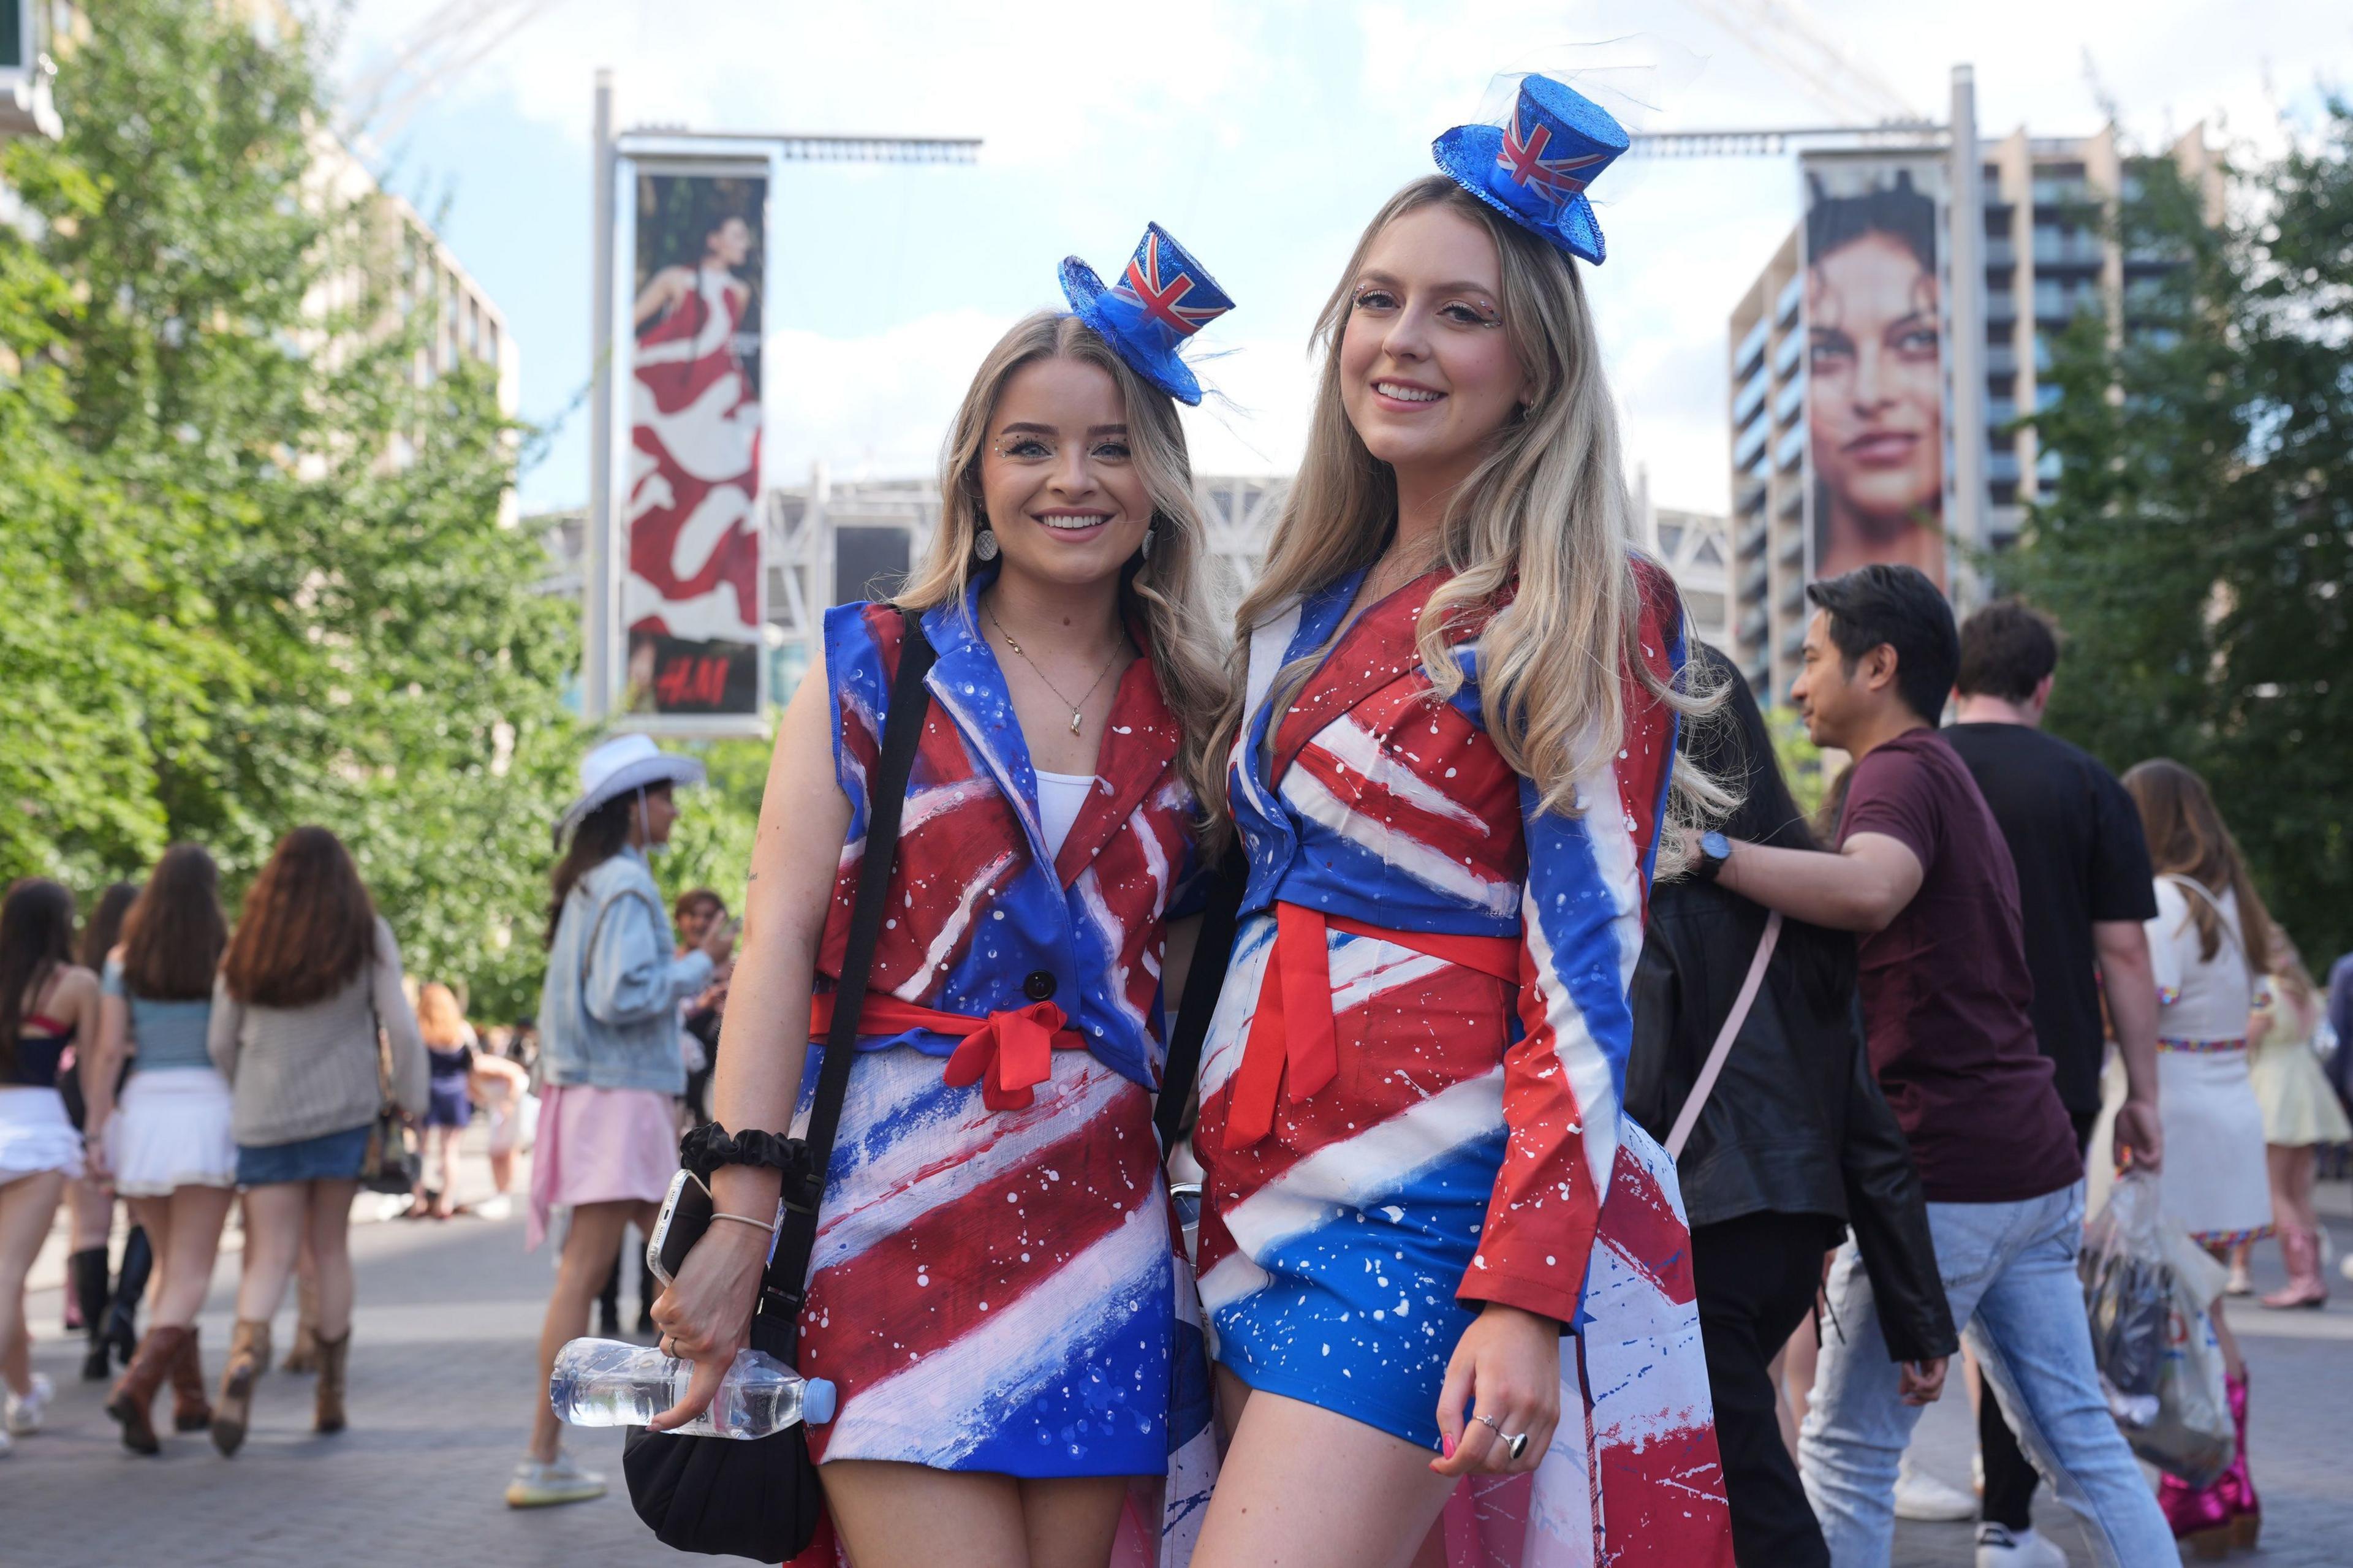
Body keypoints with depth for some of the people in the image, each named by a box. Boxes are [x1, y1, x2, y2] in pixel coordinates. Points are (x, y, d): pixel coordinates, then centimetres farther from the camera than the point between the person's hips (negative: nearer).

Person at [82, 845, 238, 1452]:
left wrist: (96, 1131, 1)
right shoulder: (228, 961, -3)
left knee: (170, 1265, 18)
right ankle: (137, 1385, -24)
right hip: (209, 1111, -3)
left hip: (143, 1109, 3)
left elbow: (108, 1051, -2)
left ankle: (190, 1399, 22)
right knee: (192, 1273, -3)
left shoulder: (123, 962, 3)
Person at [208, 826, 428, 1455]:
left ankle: (246, 1348, -27)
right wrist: (412, 1103, 3)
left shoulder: (246, 945, 4)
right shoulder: (366, 936, -1)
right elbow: (401, 1028, -6)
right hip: (345, 1111, -1)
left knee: (270, 1255, 2)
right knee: (330, 1247, 10)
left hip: (264, 1115, 1)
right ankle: (331, 1394, 13)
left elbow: (219, 1042, 6)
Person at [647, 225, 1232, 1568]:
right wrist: (738, 1222, -11)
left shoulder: (1187, 715, 11)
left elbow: (1181, 972, 13)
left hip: (1107, 1215, 3)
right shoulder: (875, 668, 4)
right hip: (898, 1205, -3)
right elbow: (780, 943, -3)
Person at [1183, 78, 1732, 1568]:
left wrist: (1525, 1297, -19)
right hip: (1258, 1203, 7)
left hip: (1434, 1211, -7)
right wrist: (1217, 1194, 15)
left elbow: (1586, 983, -12)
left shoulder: (1581, 618, -6)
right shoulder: (1308, 607, 14)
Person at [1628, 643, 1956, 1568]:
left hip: (1698, 1240, -8)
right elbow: (1868, 1119, 10)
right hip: (1797, 1238, 8)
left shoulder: (1649, 896, -10)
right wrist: (1916, 1310, 13)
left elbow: (1628, 1097, -18)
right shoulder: (1803, 907, 11)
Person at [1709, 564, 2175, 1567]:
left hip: (1945, 1176, -10)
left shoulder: (1901, 770, -12)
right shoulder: (1953, 779, 21)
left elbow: (1868, 890, -35)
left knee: (1846, 1449, 0)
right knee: (2078, 1439, 12)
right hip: (2034, 1165, 10)